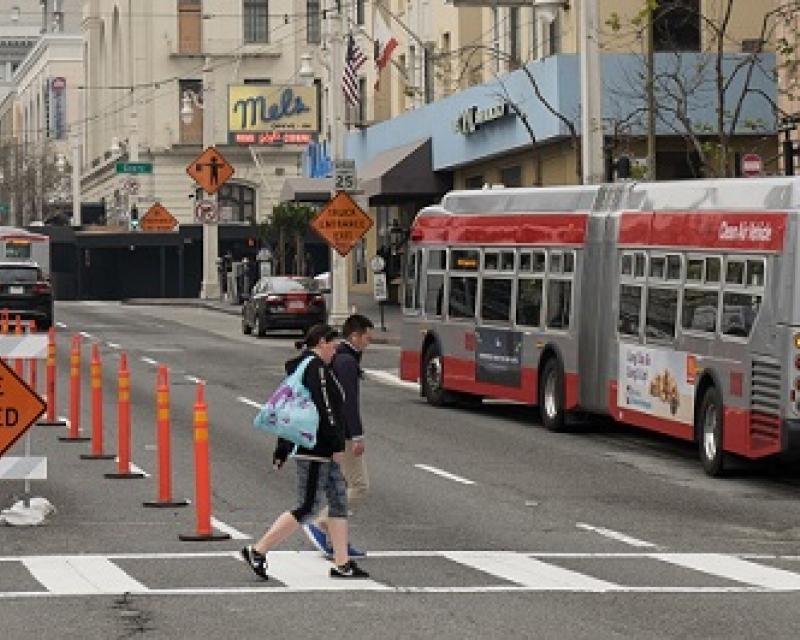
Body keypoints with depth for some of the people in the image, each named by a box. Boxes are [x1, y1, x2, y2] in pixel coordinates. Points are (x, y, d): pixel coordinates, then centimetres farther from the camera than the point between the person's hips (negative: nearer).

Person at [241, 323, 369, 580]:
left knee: (339, 501, 10)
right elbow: (323, 408, -21)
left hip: (323, 452, 11)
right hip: (315, 449, -11)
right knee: (308, 508, -8)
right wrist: (337, 445, -20)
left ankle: (342, 563, 10)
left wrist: (281, 450, 22)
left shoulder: (300, 366, 17)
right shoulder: (316, 367, -14)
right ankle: (258, 551, -5)